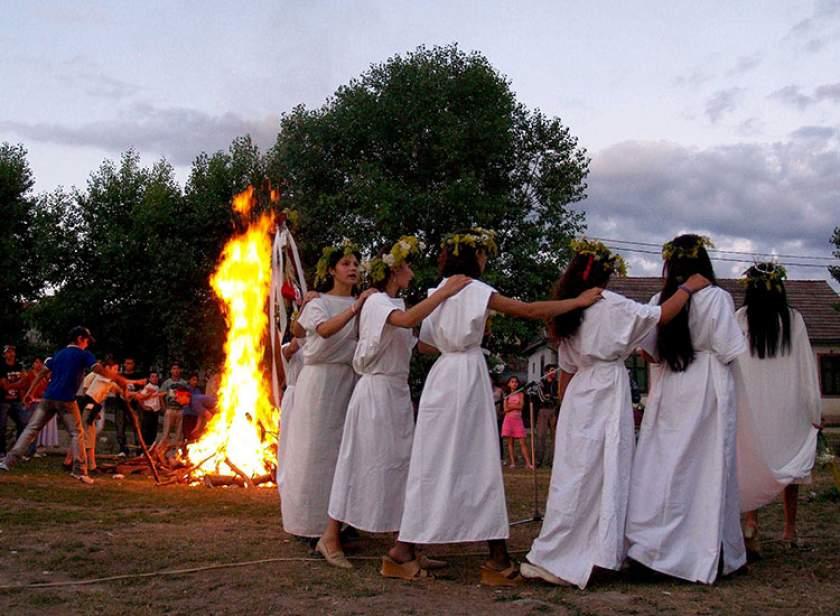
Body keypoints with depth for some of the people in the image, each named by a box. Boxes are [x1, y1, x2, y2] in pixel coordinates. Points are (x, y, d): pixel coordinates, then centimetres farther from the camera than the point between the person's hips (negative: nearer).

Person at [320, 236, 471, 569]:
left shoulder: (395, 304, 16)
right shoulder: (377, 302, -12)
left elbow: (416, 344, 12)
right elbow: (408, 320, -32)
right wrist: (444, 291, -30)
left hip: (398, 394, 9)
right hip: (376, 391, -9)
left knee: (401, 466, 7)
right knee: (364, 465, -3)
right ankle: (330, 537, 10)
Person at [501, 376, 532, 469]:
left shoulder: (520, 394, 9)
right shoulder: (507, 396, 10)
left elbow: (521, 406, -4)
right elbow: (505, 409, 1)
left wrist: (510, 405, -2)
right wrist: (515, 406, -7)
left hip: (518, 419, -1)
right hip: (508, 419, 1)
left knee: (522, 442, -7)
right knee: (510, 442, -1)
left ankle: (528, 463, -11)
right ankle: (512, 462, 0)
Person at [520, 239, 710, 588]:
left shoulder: (568, 313, 13)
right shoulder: (612, 306, -7)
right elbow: (661, 315, -9)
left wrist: (567, 405, 22)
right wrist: (689, 287, 4)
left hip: (578, 395, 7)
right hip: (607, 393, -7)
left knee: (577, 475, 10)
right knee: (606, 474, -1)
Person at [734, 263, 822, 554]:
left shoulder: (739, 318, -6)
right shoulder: (793, 318, -4)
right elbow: (806, 365, -2)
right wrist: (815, 409, 5)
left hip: (751, 404, 0)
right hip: (787, 403, 1)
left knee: (753, 463, 9)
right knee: (790, 462, 14)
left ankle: (751, 521, -6)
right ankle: (790, 528, 20)